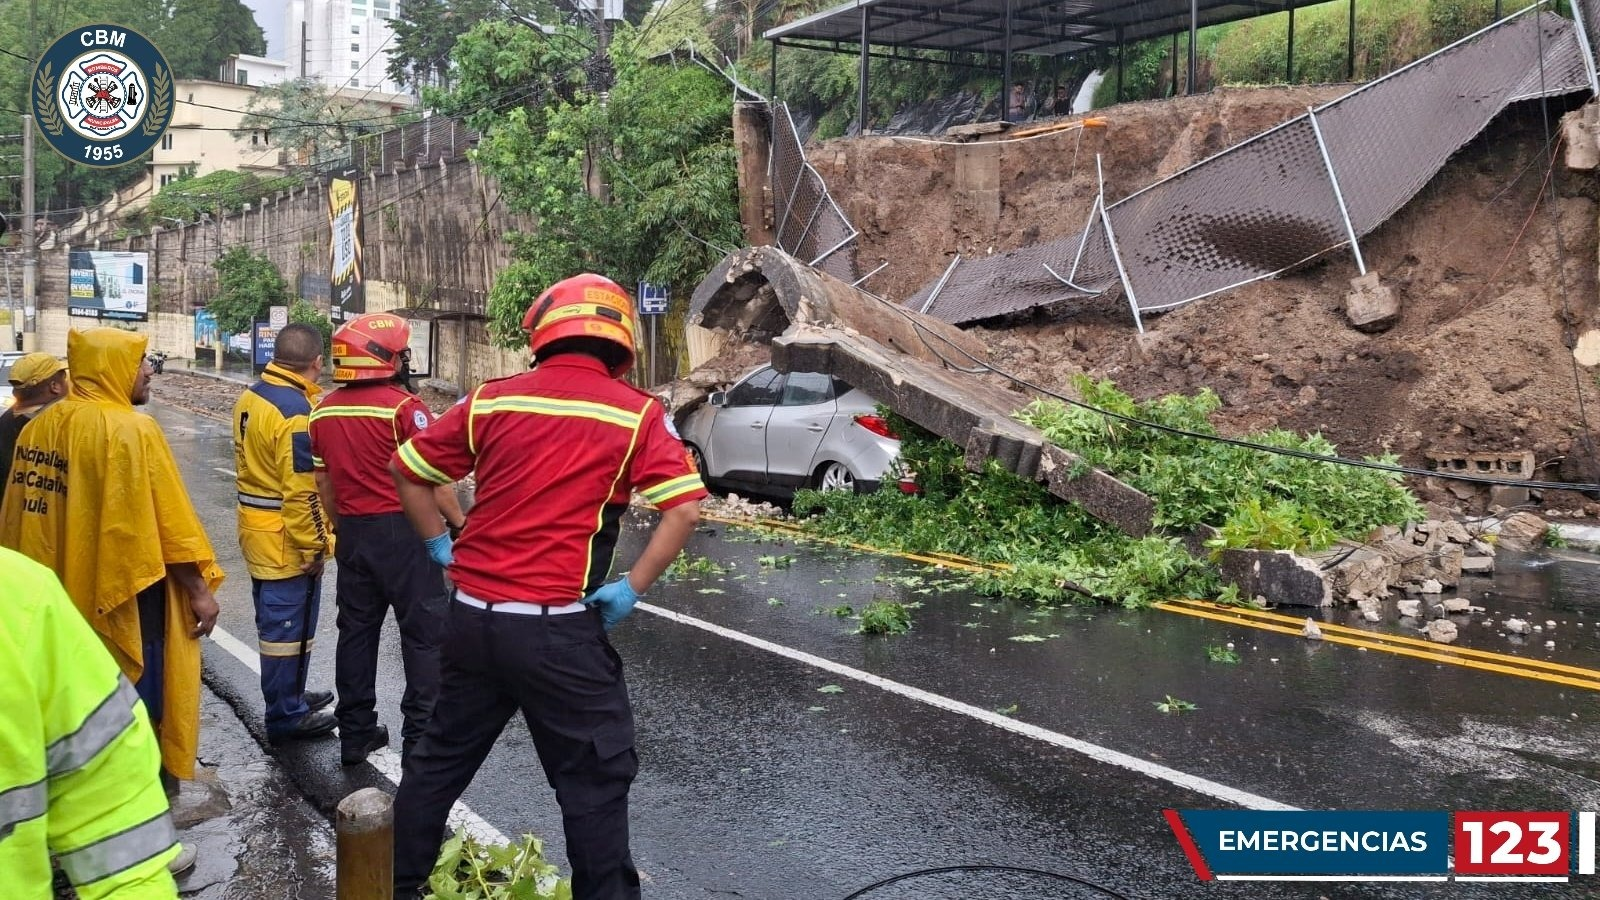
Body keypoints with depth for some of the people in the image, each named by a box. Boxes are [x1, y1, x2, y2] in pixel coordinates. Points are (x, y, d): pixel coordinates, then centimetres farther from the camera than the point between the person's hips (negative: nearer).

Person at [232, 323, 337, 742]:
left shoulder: (251, 396, 5)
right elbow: (302, 490, -25)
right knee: (289, 625, 2)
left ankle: (290, 694, 37)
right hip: (286, 537, -9)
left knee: (274, 618, 21)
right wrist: (314, 546, -19)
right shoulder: (297, 411, -24)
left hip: (256, 526, 9)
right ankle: (287, 716, 13)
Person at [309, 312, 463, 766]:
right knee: (424, 634, 2)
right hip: (403, 530, -6)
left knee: (357, 631, 15)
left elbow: (324, 481, 14)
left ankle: (355, 734, 22)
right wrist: (458, 522, -4)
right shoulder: (403, 408, -15)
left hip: (354, 533, 7)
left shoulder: (324, 411, 6)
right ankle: (421, 736, 4)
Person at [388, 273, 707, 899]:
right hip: (559, 629, -4)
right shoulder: (637, 413, -4)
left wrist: (439, 546, 17)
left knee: (441, 758, 22)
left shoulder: (493, 400, 4)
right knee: (595, 780, 8)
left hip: (471, 615, 5)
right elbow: (685, 510, -13)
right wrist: (632, 588, -7)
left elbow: (406, 471, 11)